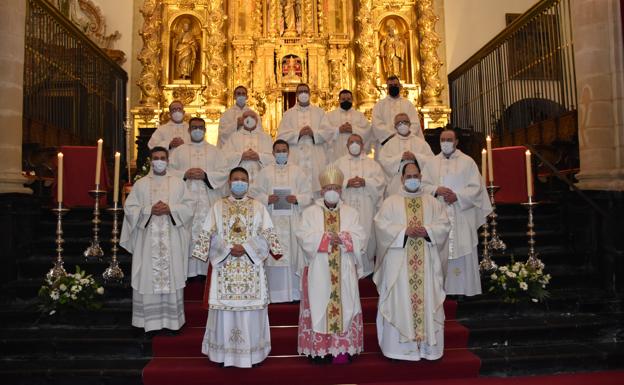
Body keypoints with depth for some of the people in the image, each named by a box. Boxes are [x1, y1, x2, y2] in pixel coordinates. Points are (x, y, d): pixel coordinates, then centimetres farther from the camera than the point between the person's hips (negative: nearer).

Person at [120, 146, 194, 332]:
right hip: (148, 239, 0)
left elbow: (188, 207, 3)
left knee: (172, 277, 0)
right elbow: (129, 208, 2)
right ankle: (150, 320, 8)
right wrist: (150, 210, -12)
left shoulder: (178, 183, 9)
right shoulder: (140, 184, 8)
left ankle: (171, 319, 9)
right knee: (148, 278, -1)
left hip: (172, 239, 0)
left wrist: (170, 209, -12)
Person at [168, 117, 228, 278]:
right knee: (187, 234, -4)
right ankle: (187, 270, 2)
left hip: (208, 201, 0)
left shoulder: (214, 151, 12)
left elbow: (223, 174, 2)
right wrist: (185, 174, -11)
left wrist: (205, 175, -12)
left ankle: (207, 269, 1)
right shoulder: (179, 151, 14)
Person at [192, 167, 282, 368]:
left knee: (251, 305, -1)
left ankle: (252, 351, 11)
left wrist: (246, 247, -13)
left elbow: (266, 234, 1)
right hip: (224, 266, 0)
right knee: (225, 304, 0)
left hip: (251, 266, 0)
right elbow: (210, 235, 3)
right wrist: (228, 249, -12)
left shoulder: (258, 206, 8)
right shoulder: (218, 206, 9)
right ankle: (225, 352, 12)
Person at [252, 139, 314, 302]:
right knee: (273, 254, -3)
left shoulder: (297, 171, 10)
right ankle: (275, 293, 4)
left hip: (292, 221, 0)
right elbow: (256, 194, 5)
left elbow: (308, 194, 6)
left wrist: (297, 198, -12)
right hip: (272, 220, 0)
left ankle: (294, 291, 7)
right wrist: (267, 199, -13)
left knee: (293, 252, -2)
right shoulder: (265, 172, 10)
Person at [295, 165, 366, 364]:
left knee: (344, 305, 2)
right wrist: (325, 237, -17)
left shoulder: (351, 213, 10)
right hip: (319, 271, -1)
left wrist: (342, 237, -16)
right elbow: (304, 237, -6)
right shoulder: (310, 212, 6)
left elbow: (361, 239, 0)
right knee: (319, 305, 0)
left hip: (344, 271, 1)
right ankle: (319, 348, 10)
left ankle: (341, 349, 10)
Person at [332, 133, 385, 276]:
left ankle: (366, 268, 9)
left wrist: (365, 182, -13)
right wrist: (347, 183, -14)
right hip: (345, 205, 0)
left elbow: (380, 180, 3)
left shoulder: (372, 163, 15)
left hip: (366, 207, 1)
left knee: (366, 236, -2)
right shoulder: (339, 163, 14)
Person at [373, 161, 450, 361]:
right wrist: (404, 231, -17)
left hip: (426, 263, 2)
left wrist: (427, 231, -13)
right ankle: (399, 347, 4)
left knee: (427, 301, 3)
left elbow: (444, 225, 5)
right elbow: (381, 225, -6)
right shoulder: (391, 202, 6)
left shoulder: (432, 202, 14)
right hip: (399, 263, -2)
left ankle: (428, 346, 12)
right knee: (399, 302, -3)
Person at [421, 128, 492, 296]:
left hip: (462, 216, -2)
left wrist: (457, 196, -14)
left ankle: (464, 289, 6)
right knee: (440, 253, 0)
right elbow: (423, 185, 6)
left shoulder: (467, 162, 6)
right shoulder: (431, 163, 13)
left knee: (462, 253, -2)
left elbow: (476, 187, 0)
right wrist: (437, 189, -13)